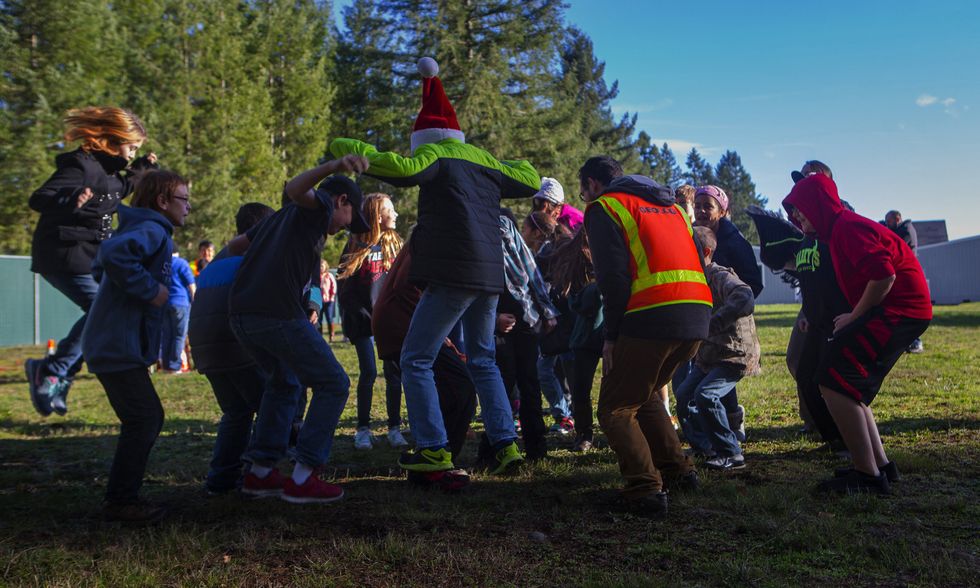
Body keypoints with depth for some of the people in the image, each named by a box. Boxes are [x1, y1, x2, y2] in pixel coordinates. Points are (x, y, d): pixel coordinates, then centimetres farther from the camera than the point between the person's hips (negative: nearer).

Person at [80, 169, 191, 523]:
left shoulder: (145, 230, 18)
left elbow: (100, 266, 29)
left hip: (113, 344, 10)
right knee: (144, 419, -6)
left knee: (149, 418, 15)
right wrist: (150, 289, -24)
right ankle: (121, 502, 4)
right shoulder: (153, 230, -13)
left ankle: (121, 496, 23)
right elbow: (112, 254, -33)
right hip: (119, 346, -10)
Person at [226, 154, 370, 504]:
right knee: (333, 385, 2)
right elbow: (294, 189, -18)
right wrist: (332, 168, -33)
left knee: (284, 383, 27)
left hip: (240, 314, 9)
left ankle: (260, 472, 24)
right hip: (278, 314, -9)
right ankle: (302, 479, 0)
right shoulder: (320, 205, 6)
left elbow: (234, 246, 32)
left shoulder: (283, 216, 29)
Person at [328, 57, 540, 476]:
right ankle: (505, 444, 15)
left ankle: (433, 450, -1)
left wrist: (348, 148, -11)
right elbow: (530, 181, 27)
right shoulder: (483, 159, 18)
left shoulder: (437, 154, -3)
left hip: (453, 274, -8)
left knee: (416, 359, 1)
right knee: (482, 360, 19)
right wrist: (507, 166, 42)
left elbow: (402, 168, -22)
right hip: (490, 274, 8)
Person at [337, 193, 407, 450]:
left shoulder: (394, 242, 9)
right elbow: (344, 283, -2)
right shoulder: (356, 245, -3)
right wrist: (352, 318, -8)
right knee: (368, 372, -5)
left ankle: (394, 428, 9)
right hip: (363, 318, -3)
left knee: (393, 371, 0)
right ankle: (363, 428, 7)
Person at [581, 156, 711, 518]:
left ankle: (645, 490, -7)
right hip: (697, 313, 8)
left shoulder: (604, 207, 4)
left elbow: (614, 277, -7)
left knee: (615, 408, 4)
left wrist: (611, 335, -3)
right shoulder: (670, 204, 27)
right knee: (645, 393, 27)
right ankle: (677, 469, 27)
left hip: (652, 317, -7)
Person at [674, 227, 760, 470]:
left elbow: (745, 300, -40)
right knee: (683, 397, 7)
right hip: (708, 355, 9)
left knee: (705, 395, -23)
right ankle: (706, 448, 24)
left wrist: (711, 324, -41)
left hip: (736, 353, -9)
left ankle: (732, 454, -7)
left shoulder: (721, 277, -21)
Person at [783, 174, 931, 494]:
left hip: (897, 310, -11)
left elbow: (883, 275, -26)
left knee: (834, 383, -14)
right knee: (848, 386, 14)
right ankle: (881, 465, 17)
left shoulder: (848, 227, -14)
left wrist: (854, 317, -14)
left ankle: (869, 476, -10)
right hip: (905, 311, 11)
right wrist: (854, 319, 12)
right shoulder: (843, 228, 19)